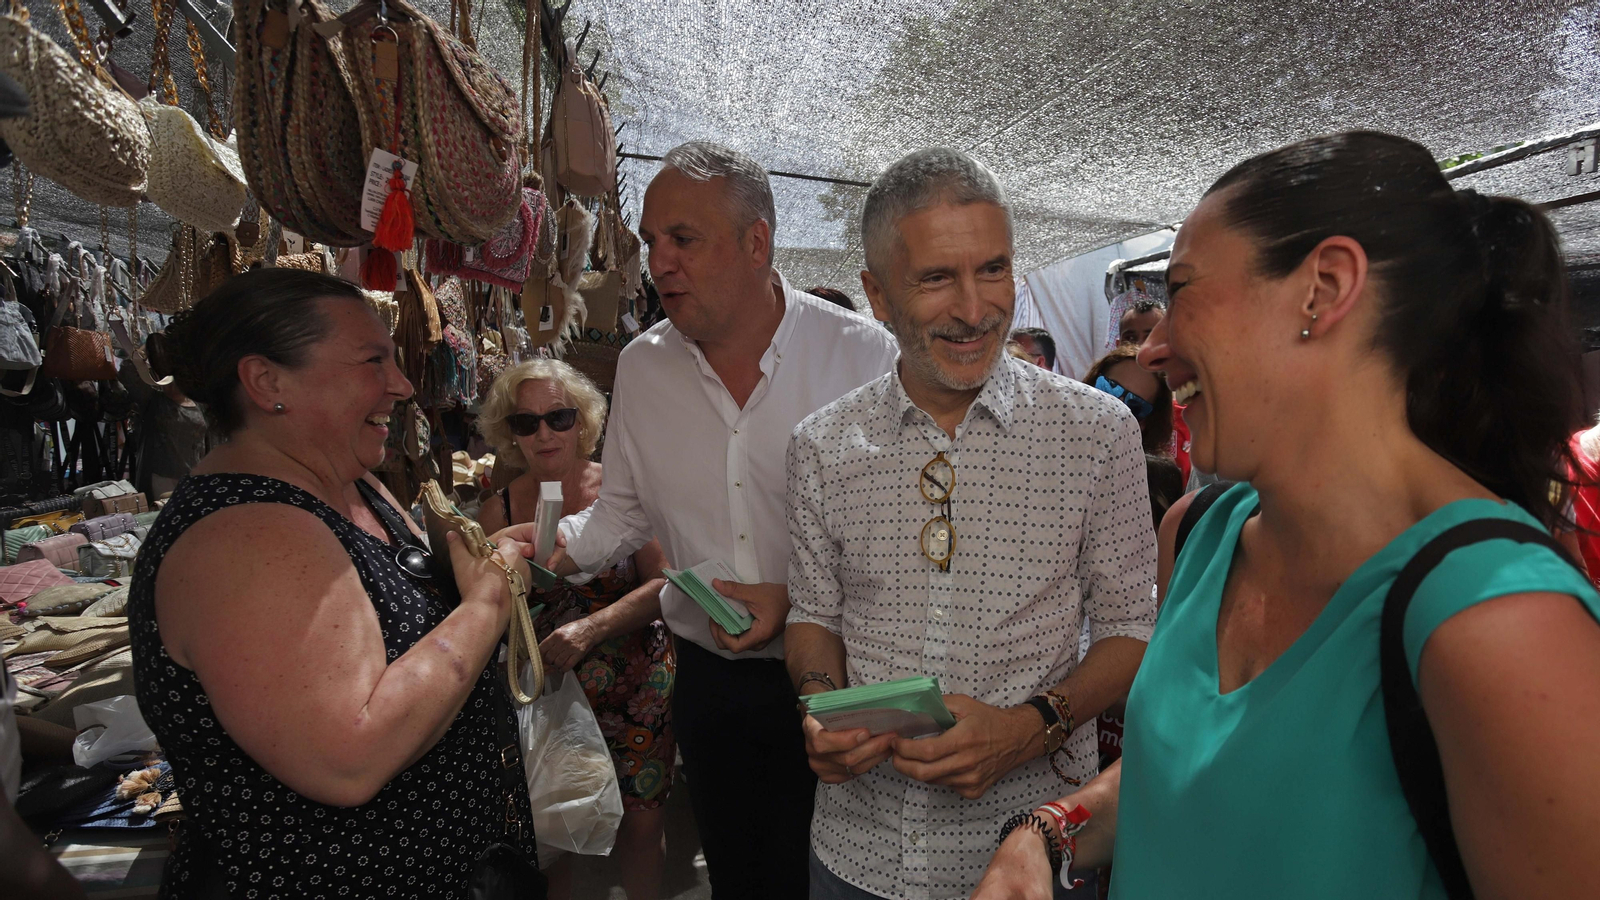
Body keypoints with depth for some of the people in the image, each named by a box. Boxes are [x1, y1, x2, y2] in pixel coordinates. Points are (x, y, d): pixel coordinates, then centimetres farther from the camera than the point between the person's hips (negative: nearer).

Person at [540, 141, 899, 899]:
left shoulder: (863, 354, -13)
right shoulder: (642, 366, 0)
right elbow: (623, 511, 11)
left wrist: (796, 597, -20)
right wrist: (550, 546, -6)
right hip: (709, 677, 4)